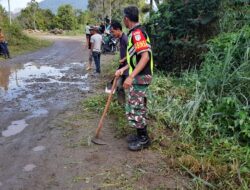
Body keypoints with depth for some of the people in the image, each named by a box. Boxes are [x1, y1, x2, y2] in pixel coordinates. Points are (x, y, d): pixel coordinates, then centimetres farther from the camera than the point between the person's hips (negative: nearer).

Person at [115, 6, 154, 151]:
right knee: (139, 107, 17)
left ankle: (144, 140, 10)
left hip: (140, 77, -10)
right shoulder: (136, 32, 14)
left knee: (134, 108, -2)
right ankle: (141, 135, 29)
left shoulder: (137, 32, -17)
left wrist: (131, 76, -29)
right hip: (140, 76, 10)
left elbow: (145, 57, -26)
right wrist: (123, 69, 18)